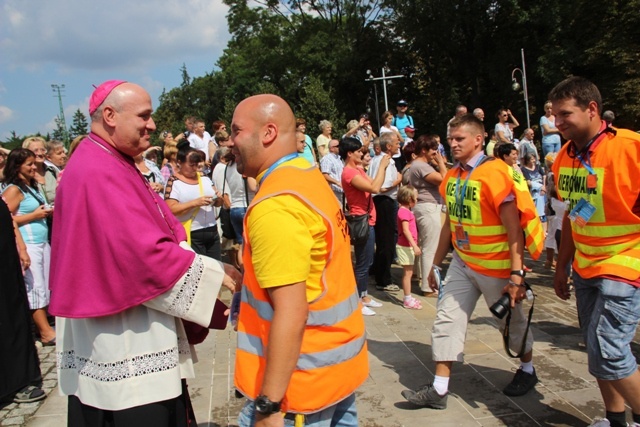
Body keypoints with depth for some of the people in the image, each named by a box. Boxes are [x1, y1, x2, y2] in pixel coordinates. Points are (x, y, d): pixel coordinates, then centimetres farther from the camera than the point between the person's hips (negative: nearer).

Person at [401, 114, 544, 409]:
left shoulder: (496, 173, -18)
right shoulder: (451, 177, 4)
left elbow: (514, 228, -20)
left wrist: (516, 275, -23)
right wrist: (437, 264, 15)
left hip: (496, 267, -6)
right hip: (462, 262, 6)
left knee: (511, 321, 13)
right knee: (447, 319, 3)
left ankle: (527, 370, 40)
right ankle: (439, 390, 11)